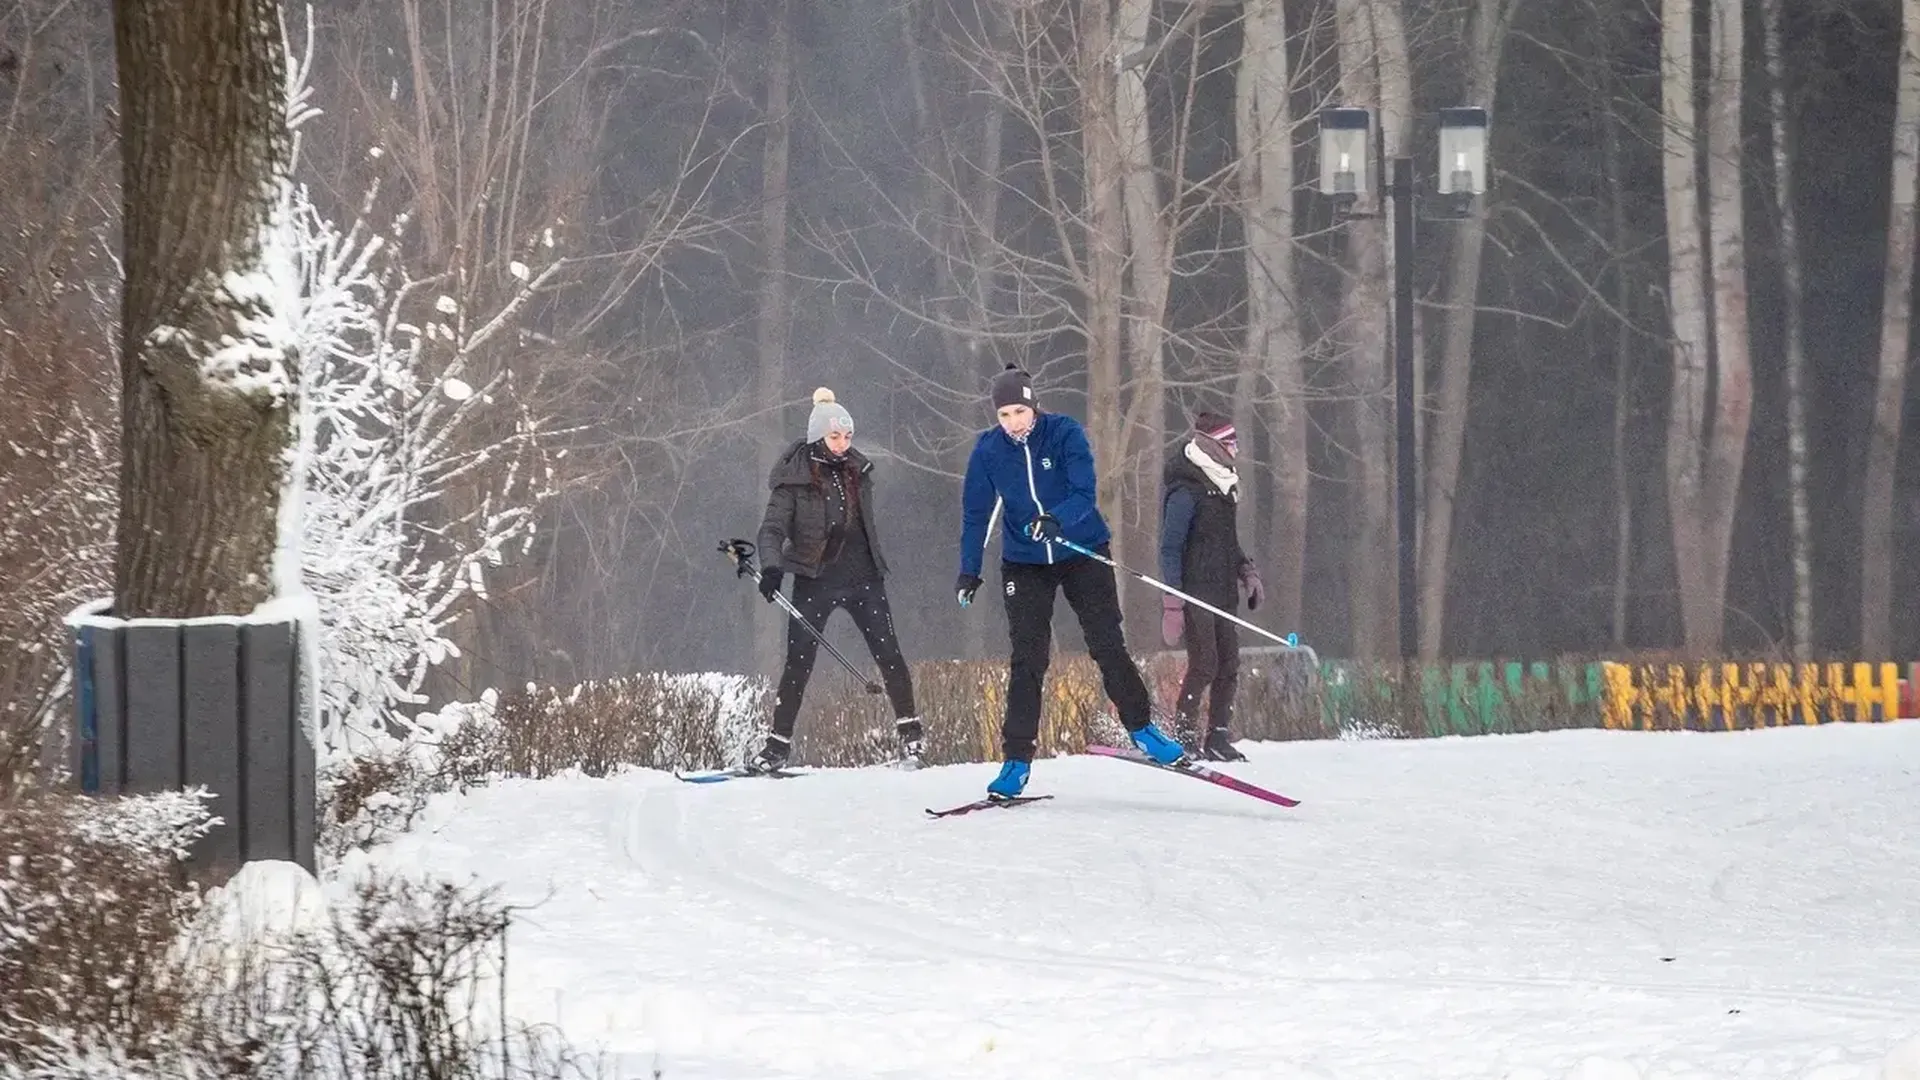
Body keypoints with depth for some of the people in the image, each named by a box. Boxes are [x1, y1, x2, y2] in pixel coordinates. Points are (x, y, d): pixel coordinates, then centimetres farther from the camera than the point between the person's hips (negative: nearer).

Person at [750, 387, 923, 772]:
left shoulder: (858, 470, 6)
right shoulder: (795, 477, -7)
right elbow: (773, 528, -11)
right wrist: (771, 566, -28)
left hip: (862, 577, 3)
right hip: (814, 579, -3)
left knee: (888, 653, -4)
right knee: (799, 663, -4)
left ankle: (909, 732, 7)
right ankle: (778, 744, 4)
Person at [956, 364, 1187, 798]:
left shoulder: (1065, 433, -15)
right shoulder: (988, 449, -8)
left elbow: (1084, 494, -22)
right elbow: (976, 512, -3)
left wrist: (1056, 521, -42)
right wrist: (969, 569, -12)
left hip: (1082, 552, -1)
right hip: (1024, 563, 1)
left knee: (1107, 645, -5)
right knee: (1027, 659, -5)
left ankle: (1140, 727, 13)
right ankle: (1016, 759, -2)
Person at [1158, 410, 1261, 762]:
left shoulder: (1224, 488, 17)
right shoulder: (1185, 492, -11)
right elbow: (1171, 548, -13)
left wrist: (1246, 571, 14)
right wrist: (1172, 604, -18)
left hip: (1222, 593, 9)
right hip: (1195, 592, -8)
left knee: (1229, 665, 4)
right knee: (1204, 663, -13)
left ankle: (1218, 737, 9)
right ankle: (1183, 736, -8)